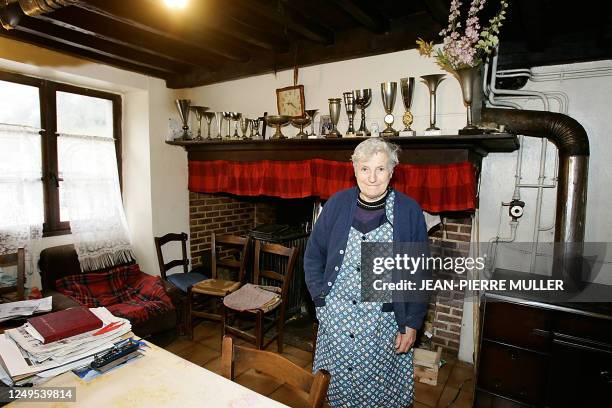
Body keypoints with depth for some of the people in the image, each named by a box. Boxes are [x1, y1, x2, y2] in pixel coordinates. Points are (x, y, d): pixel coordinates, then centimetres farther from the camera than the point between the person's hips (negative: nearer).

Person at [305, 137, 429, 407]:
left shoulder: (409, 211, -7)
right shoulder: (337, 204, -3)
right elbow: (313, 255, 5)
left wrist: (412, 323, -4)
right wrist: (320, 297, -1)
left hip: (385, 323, -1)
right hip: (336, 319, 2)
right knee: (337, 385, 17)